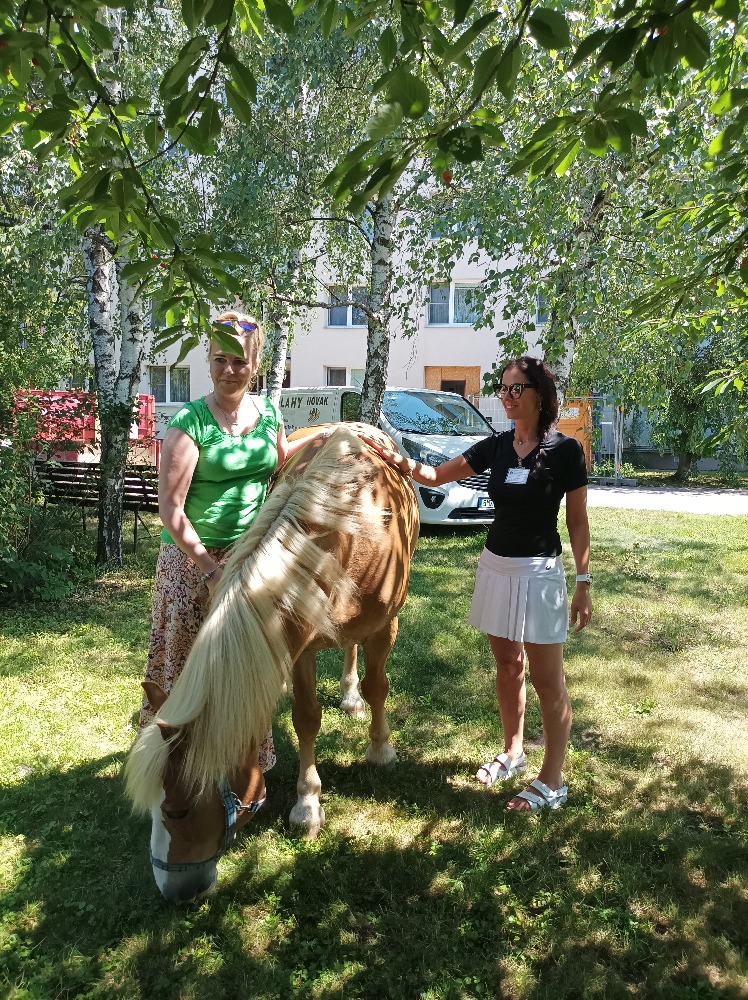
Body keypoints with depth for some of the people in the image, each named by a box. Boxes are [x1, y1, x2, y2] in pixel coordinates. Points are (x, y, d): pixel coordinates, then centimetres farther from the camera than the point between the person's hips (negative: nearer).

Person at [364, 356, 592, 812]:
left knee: (547, 679, 2)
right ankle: (513, 753, 36)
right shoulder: (496, 446, 4)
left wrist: (584, 584, -8)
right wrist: (399, 461, -9)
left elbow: (578, 521, -6)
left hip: (540, 570, -5)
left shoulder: (565, 450, -9)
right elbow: (437, 475, 8)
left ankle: (552, 781, 16)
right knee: (507, 666, 18)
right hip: (496, 565, 6)